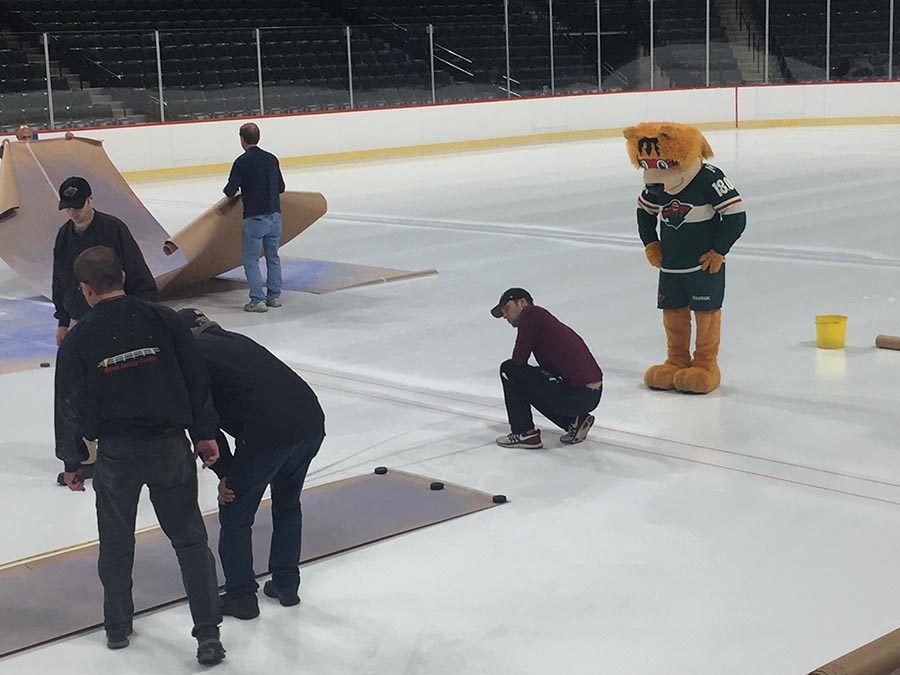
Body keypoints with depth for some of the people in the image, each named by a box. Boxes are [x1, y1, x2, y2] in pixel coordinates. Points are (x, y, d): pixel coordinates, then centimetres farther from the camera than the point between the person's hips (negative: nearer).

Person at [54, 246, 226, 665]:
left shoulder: (78, 340, -6)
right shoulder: (162, 320, -3)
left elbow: (70, 406, -2)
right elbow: (197, 379, -1)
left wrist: (72, 462, 10)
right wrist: (205, 434, 9)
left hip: (116, 454, -1)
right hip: (171, 446, 1)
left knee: (116, 544, 18)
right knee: (190, 539, 9)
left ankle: (118, 628, 31)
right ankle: (208, 633, 6)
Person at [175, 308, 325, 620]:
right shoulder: (236, 341, 28)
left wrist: (223, 472, 7)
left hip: (267, 434, -7)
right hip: (311, 421, 7)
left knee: (234, 515, 13)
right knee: (288, 505, 28)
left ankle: (241, 597, 23)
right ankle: (286, 585, 38)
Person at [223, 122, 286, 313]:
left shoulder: (242, 162, -10)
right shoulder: (271, 159, 7)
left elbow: (230, 191, -10)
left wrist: (228, 190, 13)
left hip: (254, 218, -5)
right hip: (274, 215, 5)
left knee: (251, 260, 3)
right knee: (273, 257, 17)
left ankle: (257, 300, -1)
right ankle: (275, 295, 22)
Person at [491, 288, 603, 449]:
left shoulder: (530, 315, -3)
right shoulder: (545, 319, 21)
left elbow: (518, 361, -7)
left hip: (574, 396, -9)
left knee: (509, 369, 2)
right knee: (534, 386, 31)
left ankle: (525, 433, 6)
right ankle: (574, 420, 19)